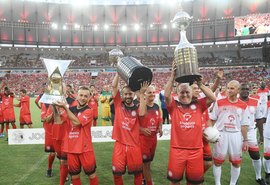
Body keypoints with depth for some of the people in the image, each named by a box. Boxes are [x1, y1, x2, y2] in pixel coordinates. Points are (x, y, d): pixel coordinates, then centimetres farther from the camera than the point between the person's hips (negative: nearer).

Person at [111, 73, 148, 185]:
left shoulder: (137, 108, 2)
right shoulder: (118, 105, 2)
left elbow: (142, 113, -22)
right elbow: (114, 86, -6)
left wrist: (141, 94, -20)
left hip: (134, 145, 0)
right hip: (120, 144, 0)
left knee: (137, 172, 13)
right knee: (117, 172, 7)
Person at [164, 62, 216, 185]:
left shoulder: (198, 105, 5)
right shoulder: (174, 106, 0)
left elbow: (213, 98, -6)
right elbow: (166, 95, -16)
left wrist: (199, 83, -12)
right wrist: (172, 76, -19)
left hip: (196, 150, 2)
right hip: (177, 150, -1)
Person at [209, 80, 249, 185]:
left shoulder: (243, 106, 3)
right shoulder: (219, 103, -2)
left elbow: (244, 125, 6)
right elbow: (212, 119, 1)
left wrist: (245, 140, 4)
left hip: (236, 135, 2)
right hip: (221, 134, -1)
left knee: (236, 162, 10)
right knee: (218, 161, 6)